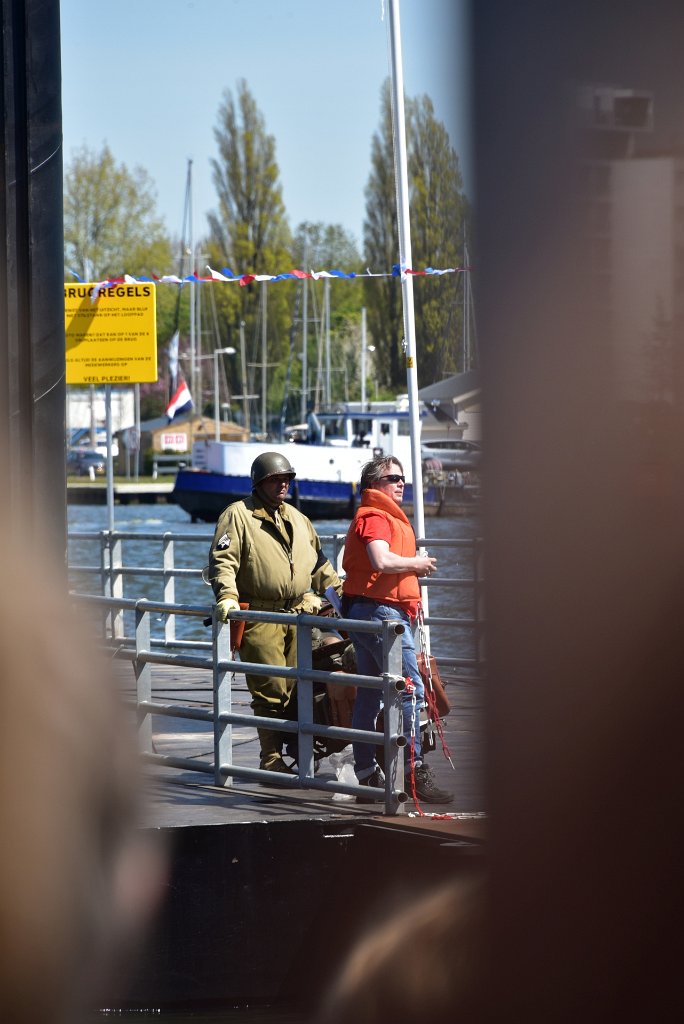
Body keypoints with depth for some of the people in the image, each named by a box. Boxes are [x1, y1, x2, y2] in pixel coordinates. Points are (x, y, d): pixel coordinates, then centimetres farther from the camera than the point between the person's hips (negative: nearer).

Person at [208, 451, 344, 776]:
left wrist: (339, 590, 26)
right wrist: (227, 596, -23)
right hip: (259, 618, -6)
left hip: (298, 612, 6)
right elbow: (222, 560, -9)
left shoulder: (297, 518, 21)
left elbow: (318, 563, 32)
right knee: (270, 689, -8)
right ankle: (272, 758, -2)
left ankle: (299, 748, 10)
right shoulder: (238, 515, 0)